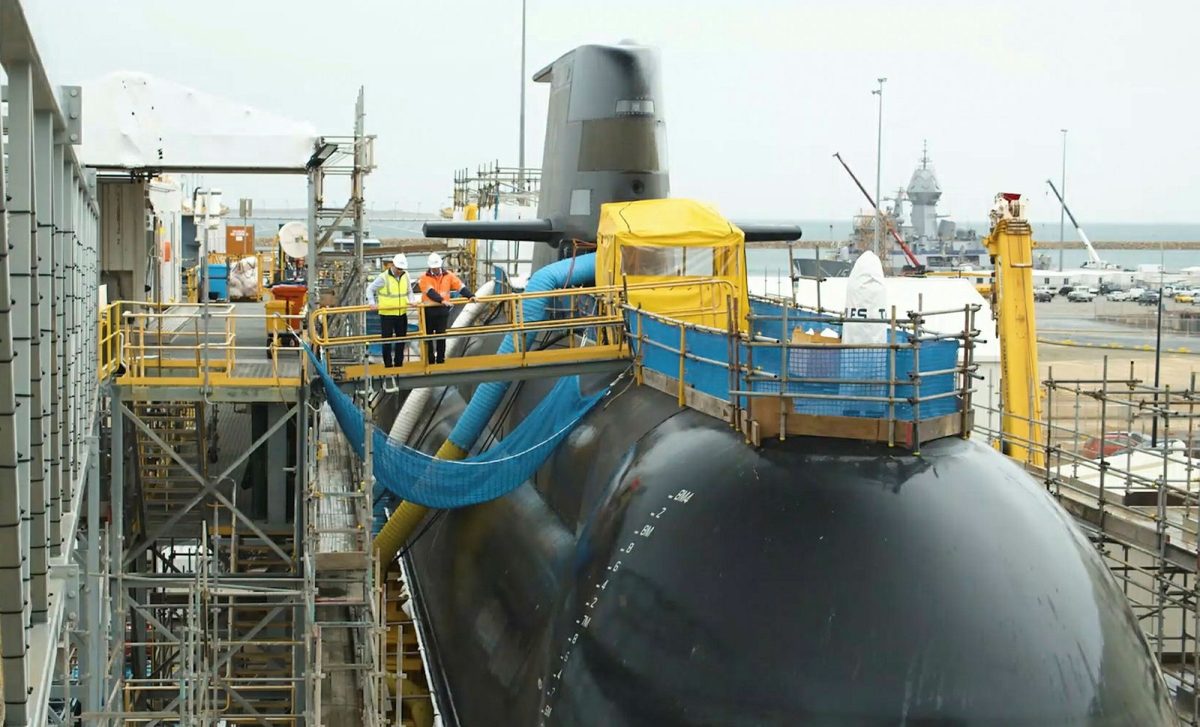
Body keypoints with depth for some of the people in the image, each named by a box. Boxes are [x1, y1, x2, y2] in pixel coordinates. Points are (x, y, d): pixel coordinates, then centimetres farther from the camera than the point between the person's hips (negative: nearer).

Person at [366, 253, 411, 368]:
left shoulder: (405, 276, 4)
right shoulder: (384, 277, -12)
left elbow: (409, 291, 14)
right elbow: (370, 289, -4)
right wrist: (372, 303, -16)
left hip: (402, 314, 5)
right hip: (387, 314, -5)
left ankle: (399, 363, 21)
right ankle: (388, 365, 6)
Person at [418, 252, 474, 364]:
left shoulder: (448, 276, 3)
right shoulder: (424, 278, -5)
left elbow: (460, 286, -2)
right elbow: (431, 292, -20)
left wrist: (470, 296, -16)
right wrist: (442, 300, -34)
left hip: (442, 310, 1)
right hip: (428, 310, -1)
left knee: (441, 336, 4)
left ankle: (440, 359, 11)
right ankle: (430, 359, 17)